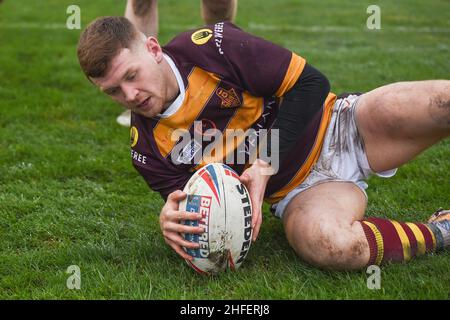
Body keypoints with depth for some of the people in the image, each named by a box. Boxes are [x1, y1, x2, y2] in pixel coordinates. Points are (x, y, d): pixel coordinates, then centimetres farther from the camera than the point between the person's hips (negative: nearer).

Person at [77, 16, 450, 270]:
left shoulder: (208, 47, -14)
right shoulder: (148, 148, -5)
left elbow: (309, 82, -12)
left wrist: (265, 165, -21)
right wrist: (172, 218, -26)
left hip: (337, 127, -1)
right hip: (297, 191, 1)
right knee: (324, 242, -38)